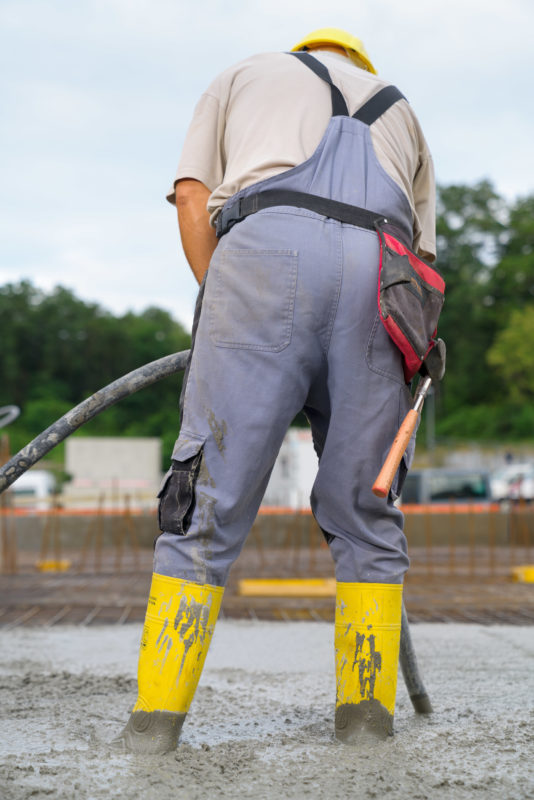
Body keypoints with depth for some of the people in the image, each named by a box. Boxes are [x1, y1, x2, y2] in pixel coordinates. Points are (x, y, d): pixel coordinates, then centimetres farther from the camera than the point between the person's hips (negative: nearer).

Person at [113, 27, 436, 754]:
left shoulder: (242, 76, 32)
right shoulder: (399, 110, 38)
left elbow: (192, 201, 16)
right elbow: (422, 257, 28)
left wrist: (229, 307, 20)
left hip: (267, 247, -2)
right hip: (380, 272, 2)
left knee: (211, 502, -2)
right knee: (365, 514, 11)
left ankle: (157, 716, -2)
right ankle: (369, 710, 10)